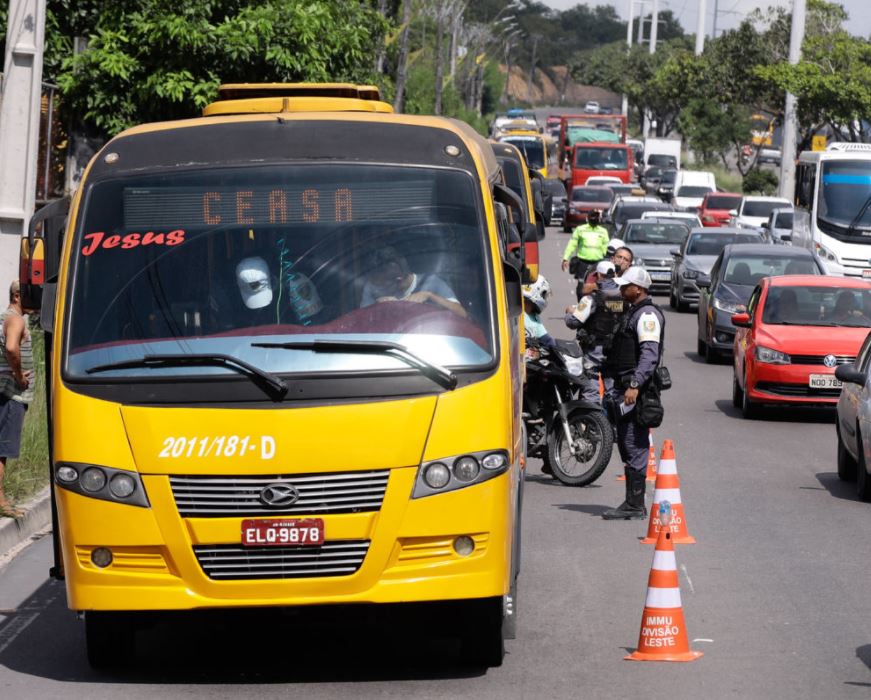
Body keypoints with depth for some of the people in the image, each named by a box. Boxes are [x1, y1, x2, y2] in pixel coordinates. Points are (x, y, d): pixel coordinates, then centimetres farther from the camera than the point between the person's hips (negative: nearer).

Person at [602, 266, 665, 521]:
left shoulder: (648, 315, -12)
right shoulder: (634, 313, 21)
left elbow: (650, 354, -23)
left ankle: (635, 506, -9)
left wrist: (635, 385, -30)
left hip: (636, 390, -11)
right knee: (627, 445, 12)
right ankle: (632, 503, 16)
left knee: (634, 447, -10)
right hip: (626, 387, 11)